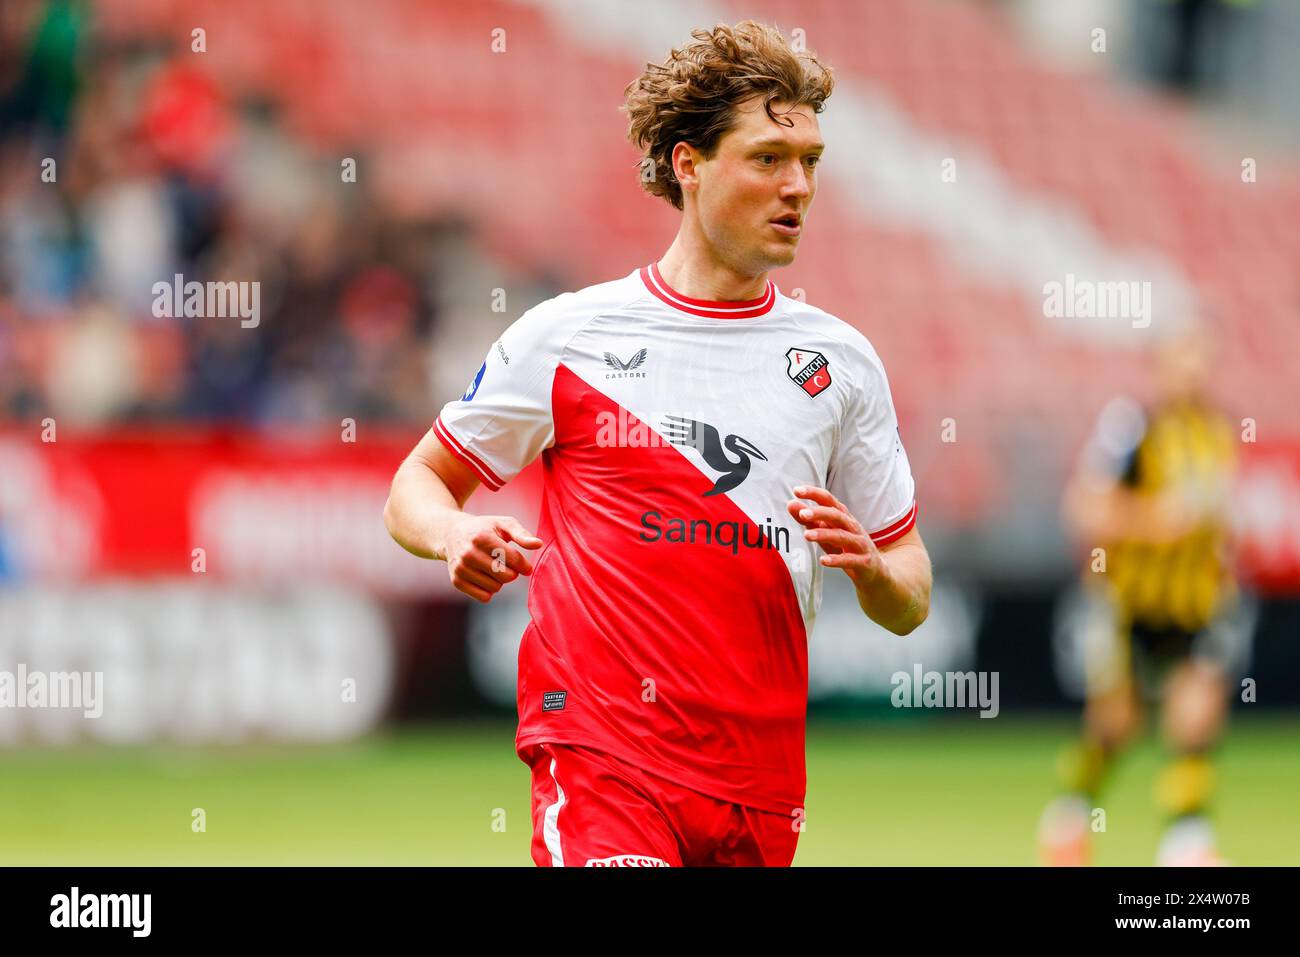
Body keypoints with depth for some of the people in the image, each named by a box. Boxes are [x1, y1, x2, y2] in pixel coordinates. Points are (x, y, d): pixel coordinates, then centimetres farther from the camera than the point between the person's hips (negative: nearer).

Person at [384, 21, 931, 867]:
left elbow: (909, 602, 15)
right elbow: (417, 487, 11)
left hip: (761, 784, 4)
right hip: (598, 751, -4)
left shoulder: (843, 361, 11)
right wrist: (456, 534, -11)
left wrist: (867, 564, -8)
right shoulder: (566, 336, 3)